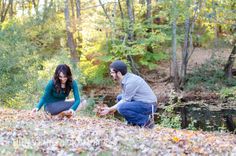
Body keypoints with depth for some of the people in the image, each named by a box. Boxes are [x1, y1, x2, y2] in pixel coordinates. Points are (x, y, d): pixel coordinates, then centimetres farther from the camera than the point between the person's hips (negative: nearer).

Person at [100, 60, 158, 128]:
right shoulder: (125, 79, 7)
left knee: (121, 108, -24)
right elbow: (125, 98, 10)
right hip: (142, 102, 10)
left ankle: (146, 120, -11)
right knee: (119, 98, 18)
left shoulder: (131, 82, -23)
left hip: (149, 106, -10)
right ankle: (134, 121, 11)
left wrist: (110, 109, -7)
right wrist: (111, 109, 1)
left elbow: (126, 101, -17)